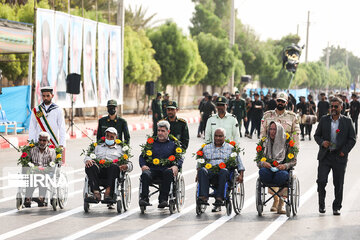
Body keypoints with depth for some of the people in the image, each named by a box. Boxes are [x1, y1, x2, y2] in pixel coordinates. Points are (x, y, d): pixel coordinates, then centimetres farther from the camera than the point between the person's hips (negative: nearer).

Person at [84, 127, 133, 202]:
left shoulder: (120, 149, 28)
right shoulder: (98, 147, 34)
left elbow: (130, 164, 21)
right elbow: (88, 156, 22)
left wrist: (126, 166, -5)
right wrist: (88, 160, -5)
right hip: (98, 169, 1)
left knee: (113, 167, -38)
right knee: (90, 166, -33)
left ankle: (108, 192, -46)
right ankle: (96, 193, -44)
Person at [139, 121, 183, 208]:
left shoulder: (173, 144, 20)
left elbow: (180, 157, 13)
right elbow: (142, 156, 22)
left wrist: (176, 166, -10)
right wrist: (143, 165, -1)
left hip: (166, 169, -1)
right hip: (152, 169, 1)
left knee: (169, 172, -37)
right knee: (145, 174, -33)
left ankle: (163, 199, -37)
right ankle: (144, 198, -36)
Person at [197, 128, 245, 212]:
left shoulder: (231, 148, 21)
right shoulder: (206, 148, 27)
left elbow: (239, 164, 18)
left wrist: (241, 175, 2)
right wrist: (198, 173, 6)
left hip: (225, 170, -1)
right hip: (210, 171, 2)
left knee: (223, 171, -39)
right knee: (202, 170, -34)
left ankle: (219, 198, -43)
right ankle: (203, 197, -46)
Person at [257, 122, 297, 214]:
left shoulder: (287, 143, 10)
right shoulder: (265, 143, 17)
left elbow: (293, 161, 6)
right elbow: (258, 161, 12)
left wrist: (285, 165, -16)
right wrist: (263, 163, -13)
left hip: (282, 169, -2)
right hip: (268, 169, 2)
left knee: (282, 175, -42)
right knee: (262, 171, -38)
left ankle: (281, 204, -20)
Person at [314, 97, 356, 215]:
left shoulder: (347, 121, 3)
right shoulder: (324, 120, 8)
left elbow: (352, 139, 4)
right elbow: (317, 135, 12)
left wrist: (344, 151, -7)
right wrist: (322, 142, -9)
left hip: (339, 157, -1)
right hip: (325, 156, 1)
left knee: (338, 184, 4)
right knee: (321, 181, -8)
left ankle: (336, 207, 16)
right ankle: (321, 204, 10)